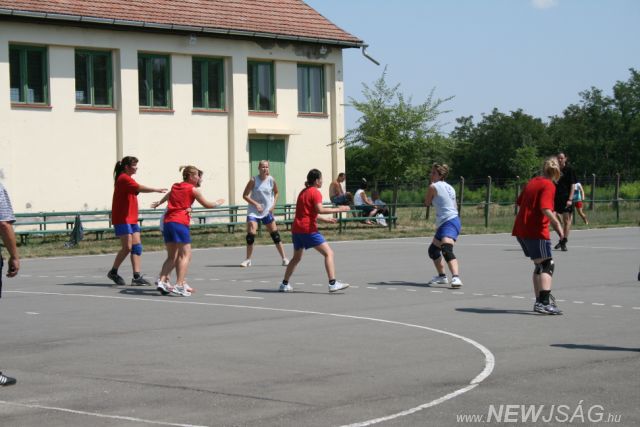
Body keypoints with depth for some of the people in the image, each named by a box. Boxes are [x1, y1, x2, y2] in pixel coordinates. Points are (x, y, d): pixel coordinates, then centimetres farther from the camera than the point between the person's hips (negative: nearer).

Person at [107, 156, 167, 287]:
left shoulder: (126, 179, 17)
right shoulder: (124, 178, -13)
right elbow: (139, 188, -26)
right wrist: (157, 190, -30)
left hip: (131, 219, 10)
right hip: (122, 219, -10)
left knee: (137, 246, 1)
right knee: (127, 247, -9)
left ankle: (137, 276, -3)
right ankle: (113, 272, 7)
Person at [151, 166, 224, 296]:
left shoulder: (175, 186, 19)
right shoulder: (193, 189, 2)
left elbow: (168, 195, 42)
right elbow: (207, 204, 10)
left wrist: (159, 203, 63)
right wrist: (218, 203, 30)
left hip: (167, 222, 7)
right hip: (180, 223, -7)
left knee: (172, 256, 14)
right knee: (185, 255, -6)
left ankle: (162, 281, 1)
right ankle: (179, 285, -17)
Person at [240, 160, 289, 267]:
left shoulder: (271, 180, -5)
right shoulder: (254, 180, -12)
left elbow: (276, 193, 13)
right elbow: (245, 195, -9)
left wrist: (273, 204, -1)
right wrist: (256, 204, -19)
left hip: (267, 211, 2)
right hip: (253, 211, -2)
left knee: (275, 235, 3)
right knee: (251, 234, -12)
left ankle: (284, 258, 11)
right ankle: (248, 260, 2)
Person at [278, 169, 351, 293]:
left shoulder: (303, 192, 21)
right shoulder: (315, 192, -6)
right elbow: (320, 209, -20)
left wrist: (325, 220, 27)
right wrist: (338, 209, -16)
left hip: (296, 229, 9)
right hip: (308, 229, -9)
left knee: (296, 257, 23)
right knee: (328, 253, -8)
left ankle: (284, 284, 24)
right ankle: (332, 283, -19)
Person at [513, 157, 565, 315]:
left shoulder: (532, 182, 13)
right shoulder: (549, 185, -11)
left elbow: (520, 202, 23)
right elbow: (545, 208, -24)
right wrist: (556, 223, -18)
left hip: (520, 229, 8)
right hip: (537, 231, -8)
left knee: (539, 265, 18)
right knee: (547, 265, -6)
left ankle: (540, 301, 21)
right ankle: (544, 303, -18)